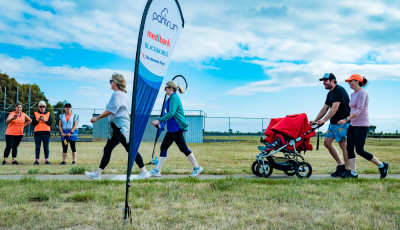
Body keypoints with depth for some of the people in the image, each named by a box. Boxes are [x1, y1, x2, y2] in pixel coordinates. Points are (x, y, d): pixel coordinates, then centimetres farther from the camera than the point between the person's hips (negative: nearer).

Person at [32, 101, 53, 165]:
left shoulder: (48, 114, 13)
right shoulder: (35, 114, 13)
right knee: (37, 147, -4)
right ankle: (37, 160, -3)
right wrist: (38, 120, -11)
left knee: (46, 147, -4)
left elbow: (50, 123, 5)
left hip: (46, 132, 0)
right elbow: (33, 123, 6)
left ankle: (46, 160, -2)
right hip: (37, 132, 0)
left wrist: (45, 120, -11)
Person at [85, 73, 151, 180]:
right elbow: (126, 111, 23)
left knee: (130, 149, -8)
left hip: (120, 126, -10)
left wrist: (97, 118, -11)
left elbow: (111, 110, -17)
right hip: (117, 127, 10)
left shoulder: (117, 94, -11)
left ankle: (144, 172, -4)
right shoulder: (123, 94, 19)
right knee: (107, 149, 10)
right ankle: (98, 173, 15)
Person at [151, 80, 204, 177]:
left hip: (176, 128, -10)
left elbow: (171, 113, -23)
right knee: (163, 147, 7)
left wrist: (159, 120, -22)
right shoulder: (170, 98, 17)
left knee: (183, 148, -7)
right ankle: (157, 170, 9)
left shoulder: (174, 98, -13)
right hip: (171, 129, 10)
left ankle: (197, 168, 1)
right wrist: (160, 119, 16)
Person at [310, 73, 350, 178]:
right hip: (333, 122, 10)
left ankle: (347, 170, 3)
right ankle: (340, 165, 16)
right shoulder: (330, 93, 16)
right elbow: (325, 109, 17)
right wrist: (315, 120, 10)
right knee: (327, 142, 7)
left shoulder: (339, 90, -14)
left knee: (343, 145, -6)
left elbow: (335, 108, -22)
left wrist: (323, 120, -25)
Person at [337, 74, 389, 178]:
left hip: (362, 125, -9)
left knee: (359, 150, -9)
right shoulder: (353, 94, 15)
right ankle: (353, 172, 3)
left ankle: (382, 165, 8)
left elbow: (359, 109, -21)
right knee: (349, 148, 0)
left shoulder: (362, 93, -12)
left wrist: (346, 119, -27)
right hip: (353, 125, 9)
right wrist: (347, 120, 18)